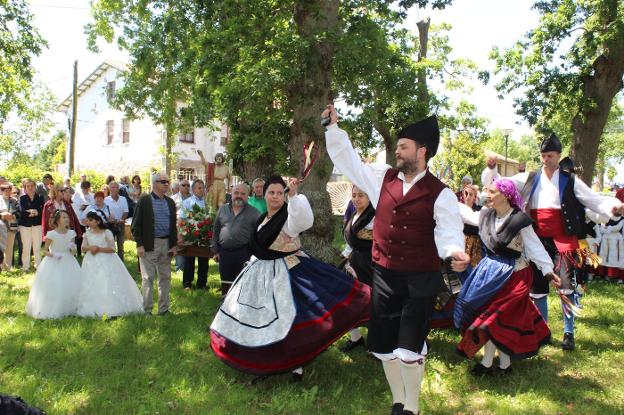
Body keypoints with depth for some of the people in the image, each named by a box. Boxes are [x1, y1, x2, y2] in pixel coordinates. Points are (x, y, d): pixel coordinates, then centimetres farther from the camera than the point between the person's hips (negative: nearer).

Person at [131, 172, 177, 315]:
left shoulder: (170, 202, 11)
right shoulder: (144, 200, -4)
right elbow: (136, 225, -6)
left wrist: (174, 244, 7)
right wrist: (139, 244, -12)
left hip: (166, 244, 5)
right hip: (149, 245, -5)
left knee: (165, 278, 10)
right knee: (148, 278, 1)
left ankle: (163, 309, 19)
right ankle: (147, 310, 9)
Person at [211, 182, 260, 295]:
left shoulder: (253, 213, -1)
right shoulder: (223, 209, 9)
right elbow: (215, 231, 12)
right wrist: (216, 251, 9)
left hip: (244, 253, -3)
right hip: (224, 252, 3)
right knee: (225, 283, 13)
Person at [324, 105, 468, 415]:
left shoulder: (440, 194, -7)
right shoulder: (384, 179, 6)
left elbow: (448, 231, -15)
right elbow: (349, 161, 10)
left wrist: (455, 253, -37)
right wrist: (334, 127, 5)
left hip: (420, 280, -5)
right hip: (384, 276, 5)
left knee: (409, 349, 0)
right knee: (383, 346, 13)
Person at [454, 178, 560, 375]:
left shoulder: (519, 220, -16)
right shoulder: (486, 216, 2)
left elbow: (535, 247, -14)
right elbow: (467, 214, 19)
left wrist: (548, 271, -19)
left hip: (512, 274, -6)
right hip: (491, 271, 6)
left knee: (494, 317, -2)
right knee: (503, 319, 11)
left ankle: (487, 364, 11)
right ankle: (505, 363, 23)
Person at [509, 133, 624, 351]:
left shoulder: (570, 181, 3)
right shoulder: (529, 179, 8)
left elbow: (594, 200, -2)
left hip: (562, 241, -2)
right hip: (537, 241, 2)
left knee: (567, 286, -9)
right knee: (537, 287, 8)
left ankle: (568, 333, 7)